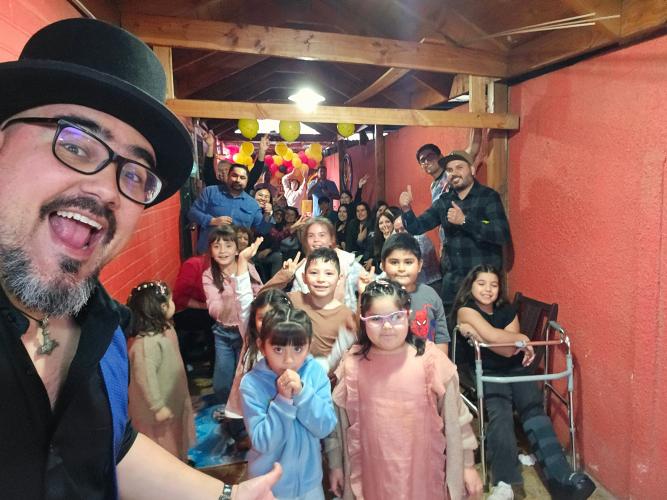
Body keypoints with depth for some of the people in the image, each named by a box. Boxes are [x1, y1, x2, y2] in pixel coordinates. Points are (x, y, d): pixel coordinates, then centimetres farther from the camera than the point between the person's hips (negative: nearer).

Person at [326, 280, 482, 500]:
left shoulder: (430, 359, -12)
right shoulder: (352, 365, -8)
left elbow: (455, 416, -4)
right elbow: (338, 419, 2)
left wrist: (468, 465, 1)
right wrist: (335, 465, 8)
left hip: (424, 471, 0)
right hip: (374, 475, 1)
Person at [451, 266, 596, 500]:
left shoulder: (507, 311, 7)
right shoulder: (466, 310, -4)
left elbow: (509, 351, -7)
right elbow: (492, 336, -20)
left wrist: (475, 333, -16)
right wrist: (523, 338, -5)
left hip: (515, 369, 3)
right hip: (487, 374, -3)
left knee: (534, 410, -24)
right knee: (500, 415, -30)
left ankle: (561, 476, -37)